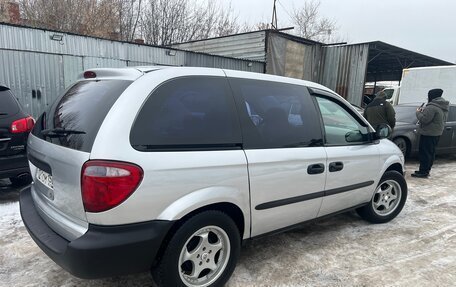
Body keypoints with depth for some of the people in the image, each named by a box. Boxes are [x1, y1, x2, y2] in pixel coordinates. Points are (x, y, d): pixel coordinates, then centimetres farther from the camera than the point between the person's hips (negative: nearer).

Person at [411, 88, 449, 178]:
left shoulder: (431, 107, -21)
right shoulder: (443, 107, 12)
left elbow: (424, 119, -23)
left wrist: (418, 112, -6)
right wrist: (424, 111, 12)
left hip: (428, 133, -10)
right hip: (437, 133, 10)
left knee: (425, 153, -5)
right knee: (431, 152, 15)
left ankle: (423, 172, -2)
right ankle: (426, 170, 23)